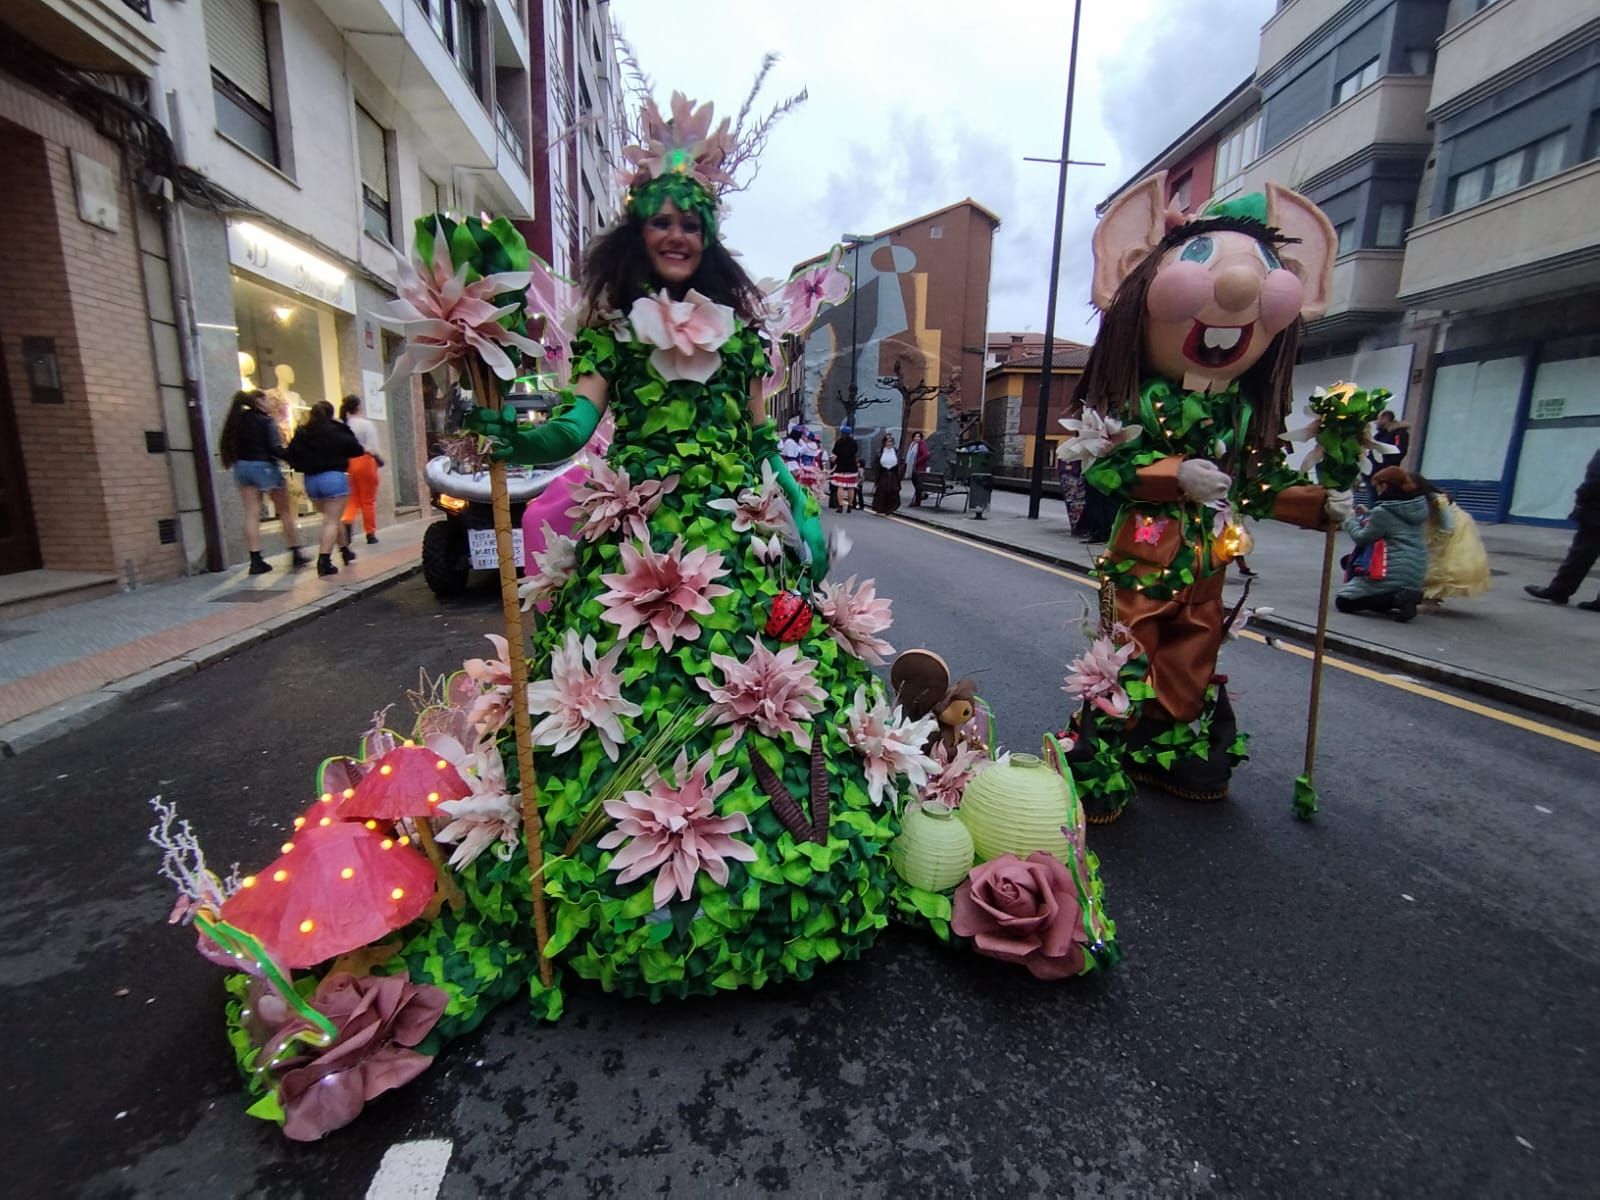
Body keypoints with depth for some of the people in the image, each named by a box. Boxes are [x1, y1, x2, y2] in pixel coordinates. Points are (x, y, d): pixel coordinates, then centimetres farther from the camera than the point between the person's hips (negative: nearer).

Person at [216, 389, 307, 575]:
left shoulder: (237, 420, 11)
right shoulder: (266, 421, -9)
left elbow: (227, 444, 11)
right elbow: (274, 448, -17)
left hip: (242, 467, 6)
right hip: (264, 466, -6)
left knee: (251, 514, 3)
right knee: (285, 511, 5)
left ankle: (256, 560, -1)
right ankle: (295, 553, 8)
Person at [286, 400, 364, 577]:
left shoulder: (301, 433, 7)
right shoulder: (335, 430, -6)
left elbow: (292, 455, 5)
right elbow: (355, 449, -3)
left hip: (311, 480, 5)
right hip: (333, 477, -5)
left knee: (332, 517, 22)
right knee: (332, 521, -5)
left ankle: (345, 551, 33)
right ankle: (324, 560, -15)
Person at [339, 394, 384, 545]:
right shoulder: (366, 424, -9)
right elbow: (372, 448, -12)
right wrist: (380, 459, 5)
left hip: (348, 462, 4)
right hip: (364, 461, -4)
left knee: (352, 498, 15)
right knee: (368, 500, 6)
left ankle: (346, 522, -10)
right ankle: (370, 534, 12)